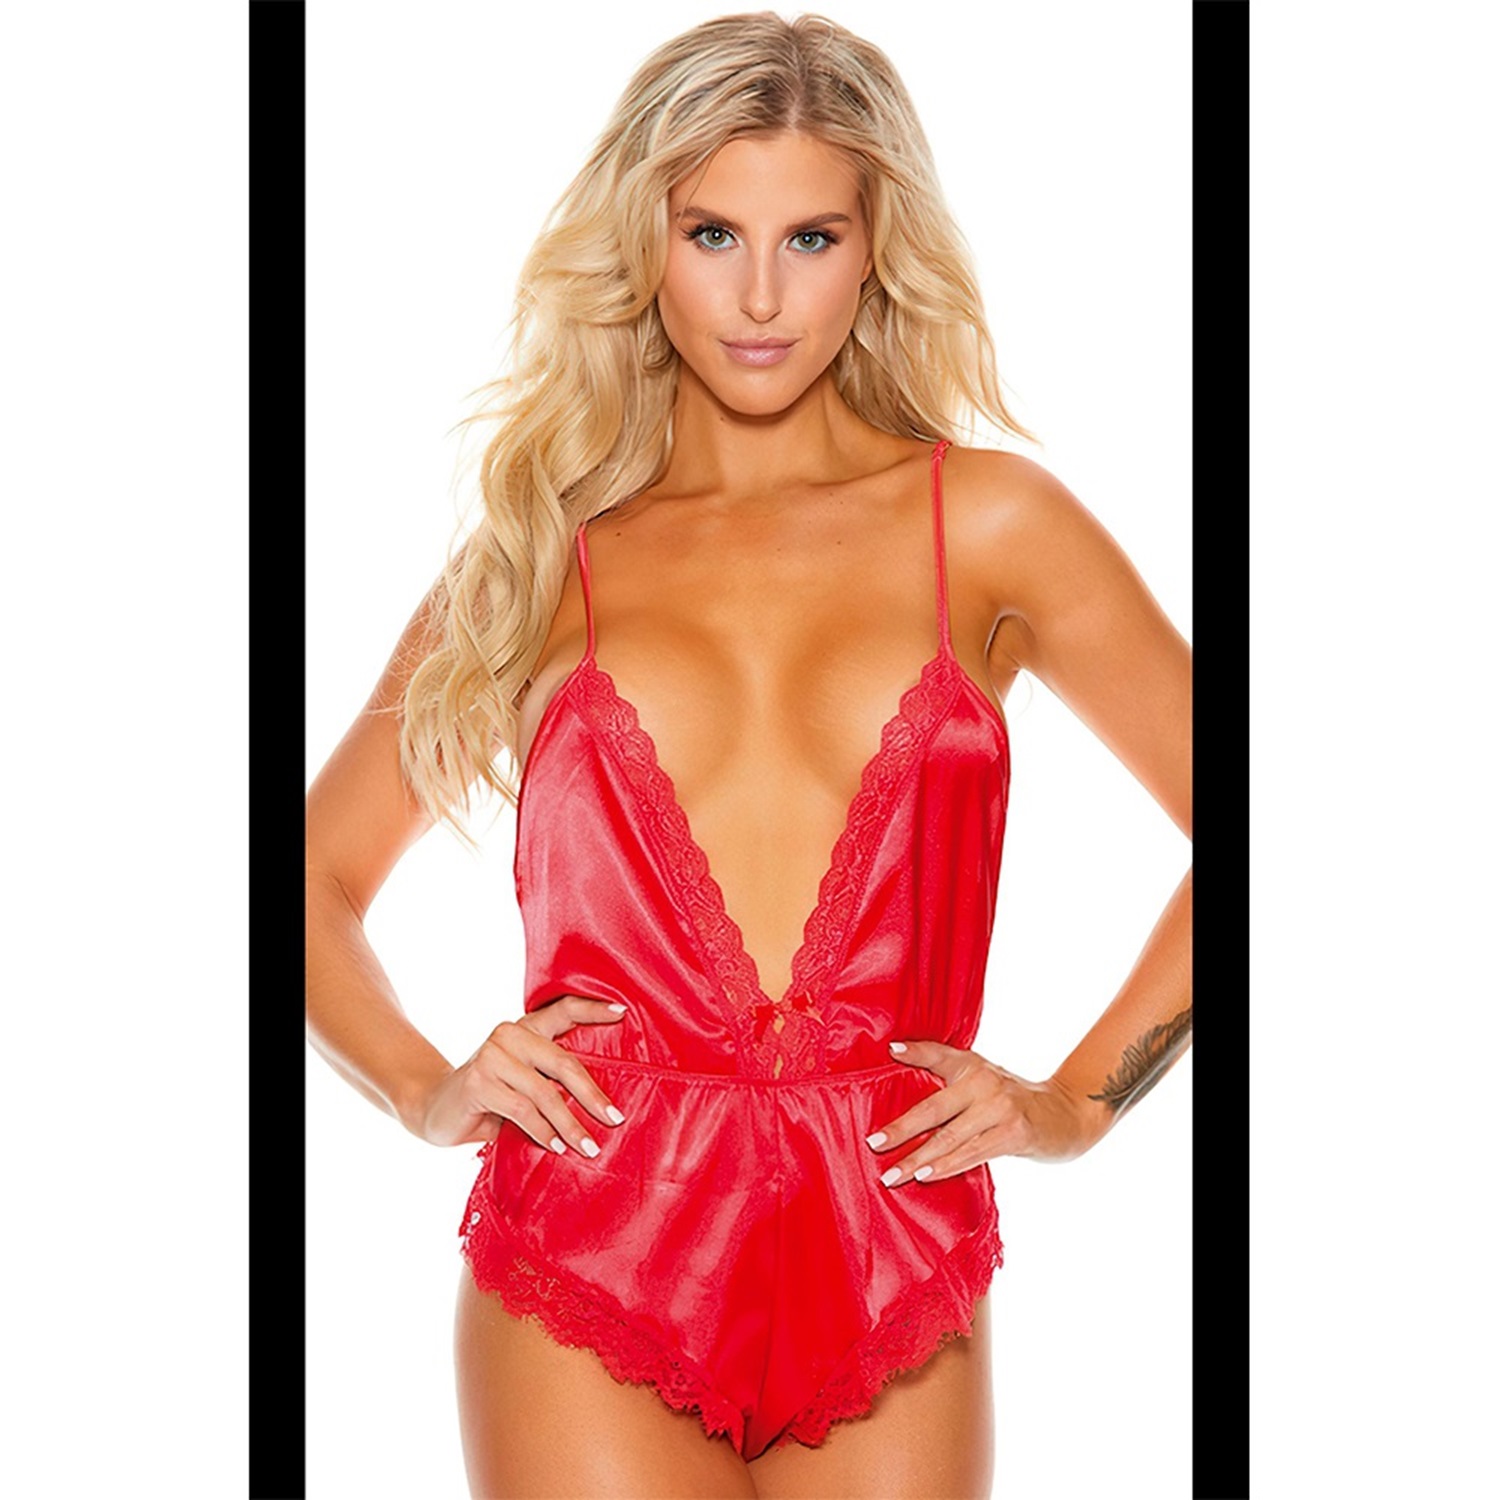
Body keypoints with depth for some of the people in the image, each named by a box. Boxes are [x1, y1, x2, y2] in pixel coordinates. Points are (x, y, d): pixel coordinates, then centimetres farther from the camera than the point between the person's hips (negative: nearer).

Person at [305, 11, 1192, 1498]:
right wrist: (427, 1087, -1)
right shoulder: (542, 553, 8)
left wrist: (1073, 1102, 2)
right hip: (589, 1255, 0)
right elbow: (314, 878, 15)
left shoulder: (989, 523, 6)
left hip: (891, 1271, 0)